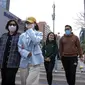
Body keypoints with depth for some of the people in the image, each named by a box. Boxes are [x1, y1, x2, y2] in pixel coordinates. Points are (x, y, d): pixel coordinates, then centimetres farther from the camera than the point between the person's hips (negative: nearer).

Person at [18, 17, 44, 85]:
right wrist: (27, 54, -12)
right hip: (24, 61, 4)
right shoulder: (22, 35, 13)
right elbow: (20, 48, 5)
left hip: (35, 61, -4)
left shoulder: (39, 33, 6)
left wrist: (30, 30, -10)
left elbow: (36, 41, -17)